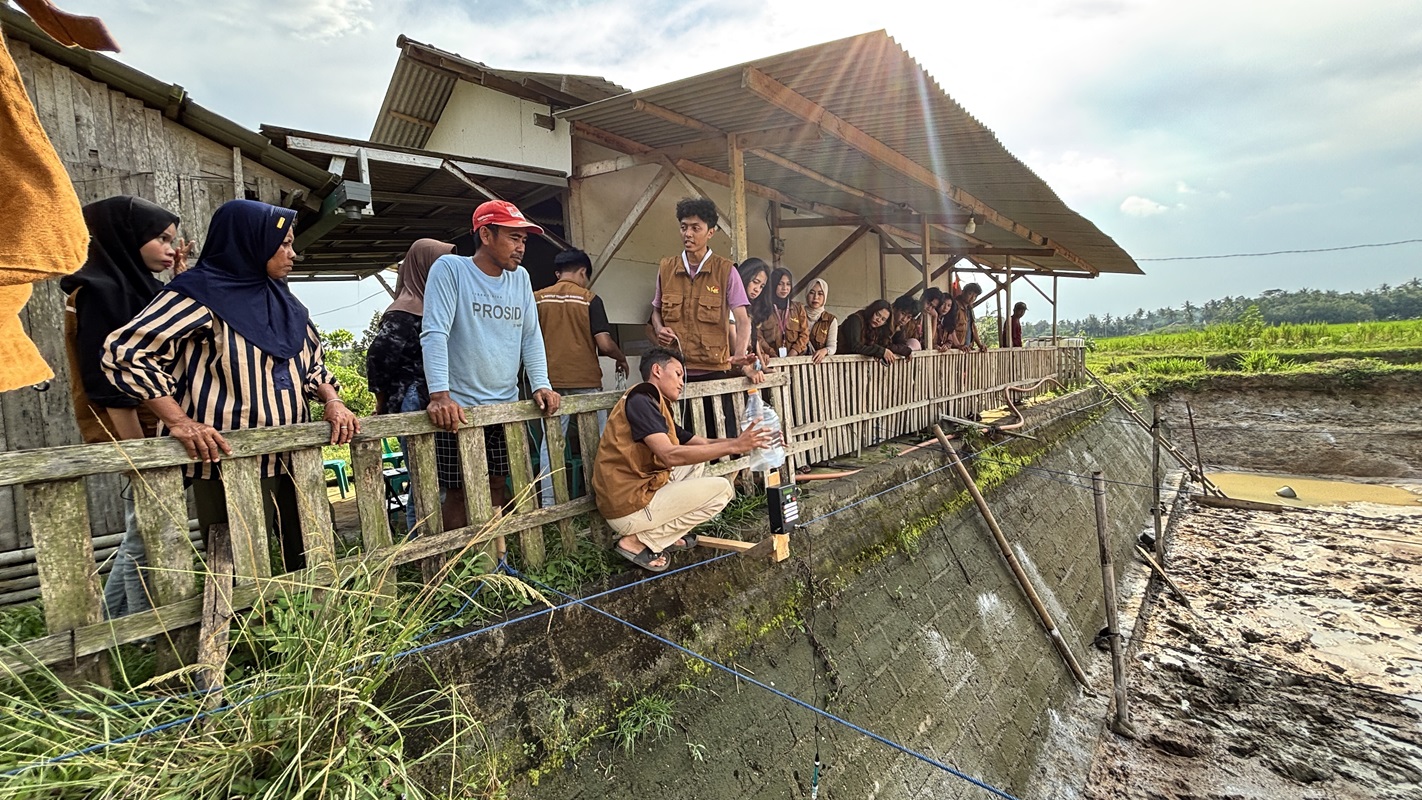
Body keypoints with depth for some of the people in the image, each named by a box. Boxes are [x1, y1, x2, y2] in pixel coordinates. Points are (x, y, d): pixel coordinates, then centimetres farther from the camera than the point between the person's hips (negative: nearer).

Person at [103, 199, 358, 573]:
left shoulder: (284, 302, 15)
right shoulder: (201, 294, -6)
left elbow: (313, 364, 20)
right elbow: (124, 352, -11)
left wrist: (332, 400, 0)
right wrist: (179, 422, -19)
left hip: (295, 460, 6)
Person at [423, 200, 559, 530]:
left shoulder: (520, 277, 8)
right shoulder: (450, 268, -7)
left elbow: (531, 337, 11)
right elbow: (435, 334, -16)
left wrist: (541, 385, 0)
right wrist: (440, 395, -25)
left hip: (505, 405, 5)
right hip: (459, 408, -5)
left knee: (497, 485, 13)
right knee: (459, 491, 4)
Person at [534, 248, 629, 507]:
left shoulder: (537, 298, 4)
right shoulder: (590, 299, -3)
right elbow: (604, 343, -10)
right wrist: (621, 359, 9)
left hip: (550, 380, 3)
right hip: (585, 379, -2)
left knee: (551, 442, 7)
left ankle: (548, 502, 9)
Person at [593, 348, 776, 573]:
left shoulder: (657, 407, 15)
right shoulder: (640, 399, -14)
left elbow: (702, 443, 15)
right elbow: (669, 455, -27)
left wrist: (744, 441, 0)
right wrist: (734, 446, -24)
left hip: (640, 491, 10)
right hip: (629, 510, -10)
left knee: (698, 461, 18)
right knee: (721, 489, -7)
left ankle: (666, 534, 8)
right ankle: (638, 541, -6)